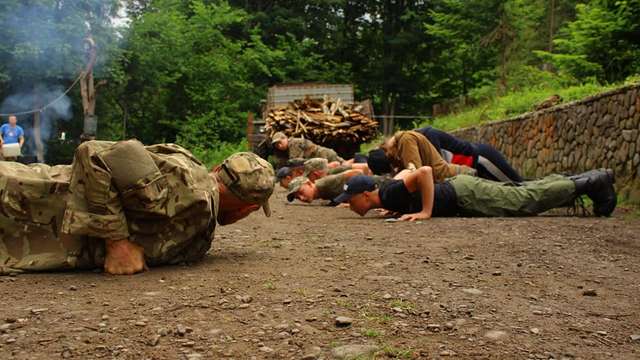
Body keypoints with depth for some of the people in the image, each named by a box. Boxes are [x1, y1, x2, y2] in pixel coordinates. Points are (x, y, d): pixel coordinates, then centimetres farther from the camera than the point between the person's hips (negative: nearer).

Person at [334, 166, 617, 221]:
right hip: (457, 188, 8)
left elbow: (424, 171, -38)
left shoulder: (390, 194, -25)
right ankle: (582, 181, 31)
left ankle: (593, 182, 13)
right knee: (523, 195, 18)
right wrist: (397, 208, 11)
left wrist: (426, 212, -35)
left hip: (465, 195, -8)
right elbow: (404, 177, 23)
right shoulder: (386, 196, 1)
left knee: (527, 200, 1)